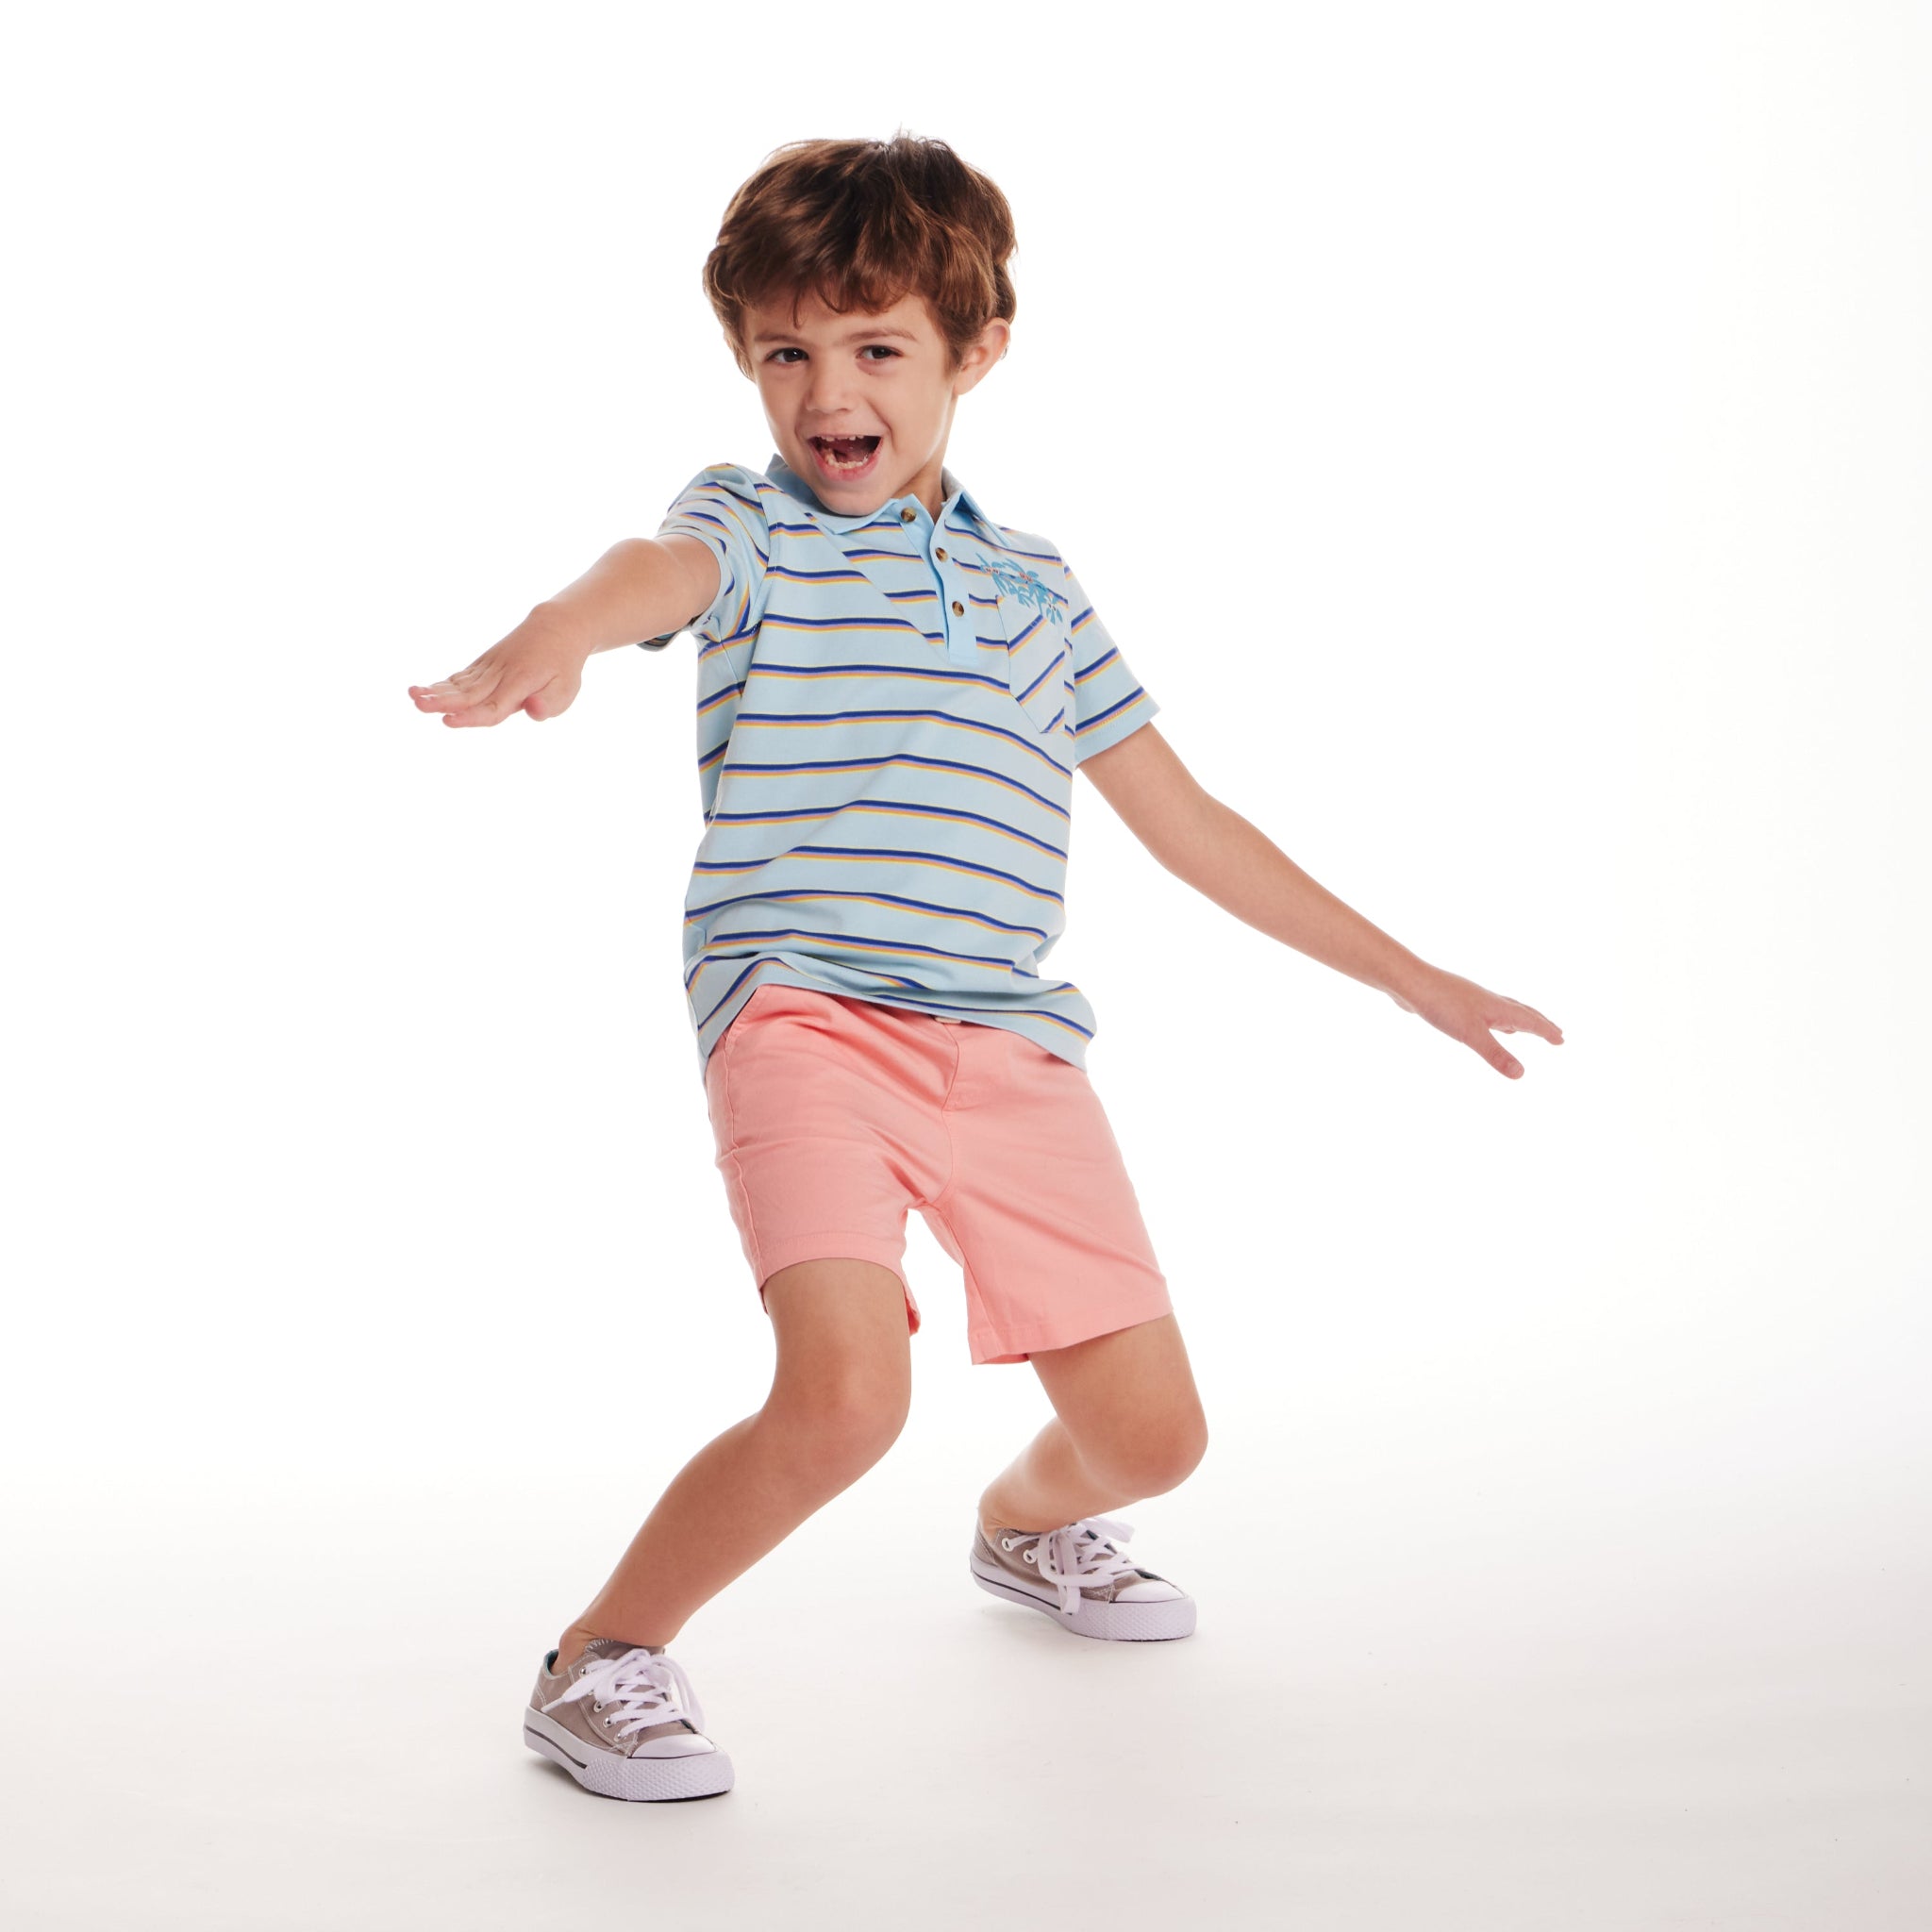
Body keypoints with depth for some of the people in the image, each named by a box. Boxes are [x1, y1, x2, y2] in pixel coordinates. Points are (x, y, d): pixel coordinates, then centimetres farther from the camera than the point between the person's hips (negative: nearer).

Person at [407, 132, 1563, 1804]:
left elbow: (1187, 823, 25)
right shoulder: (752, 527, 5)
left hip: (1013, 1045, 5)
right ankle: (606, 1656, -1)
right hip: (804, 1016, -5)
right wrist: (552, 636, -47)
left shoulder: (1038, 587, 20)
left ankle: (1027, 1522, 43)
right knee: (845, 1395, -26)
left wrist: (1413, 979, 27)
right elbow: (660, 569, -22)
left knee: (1151, 1434, 6)